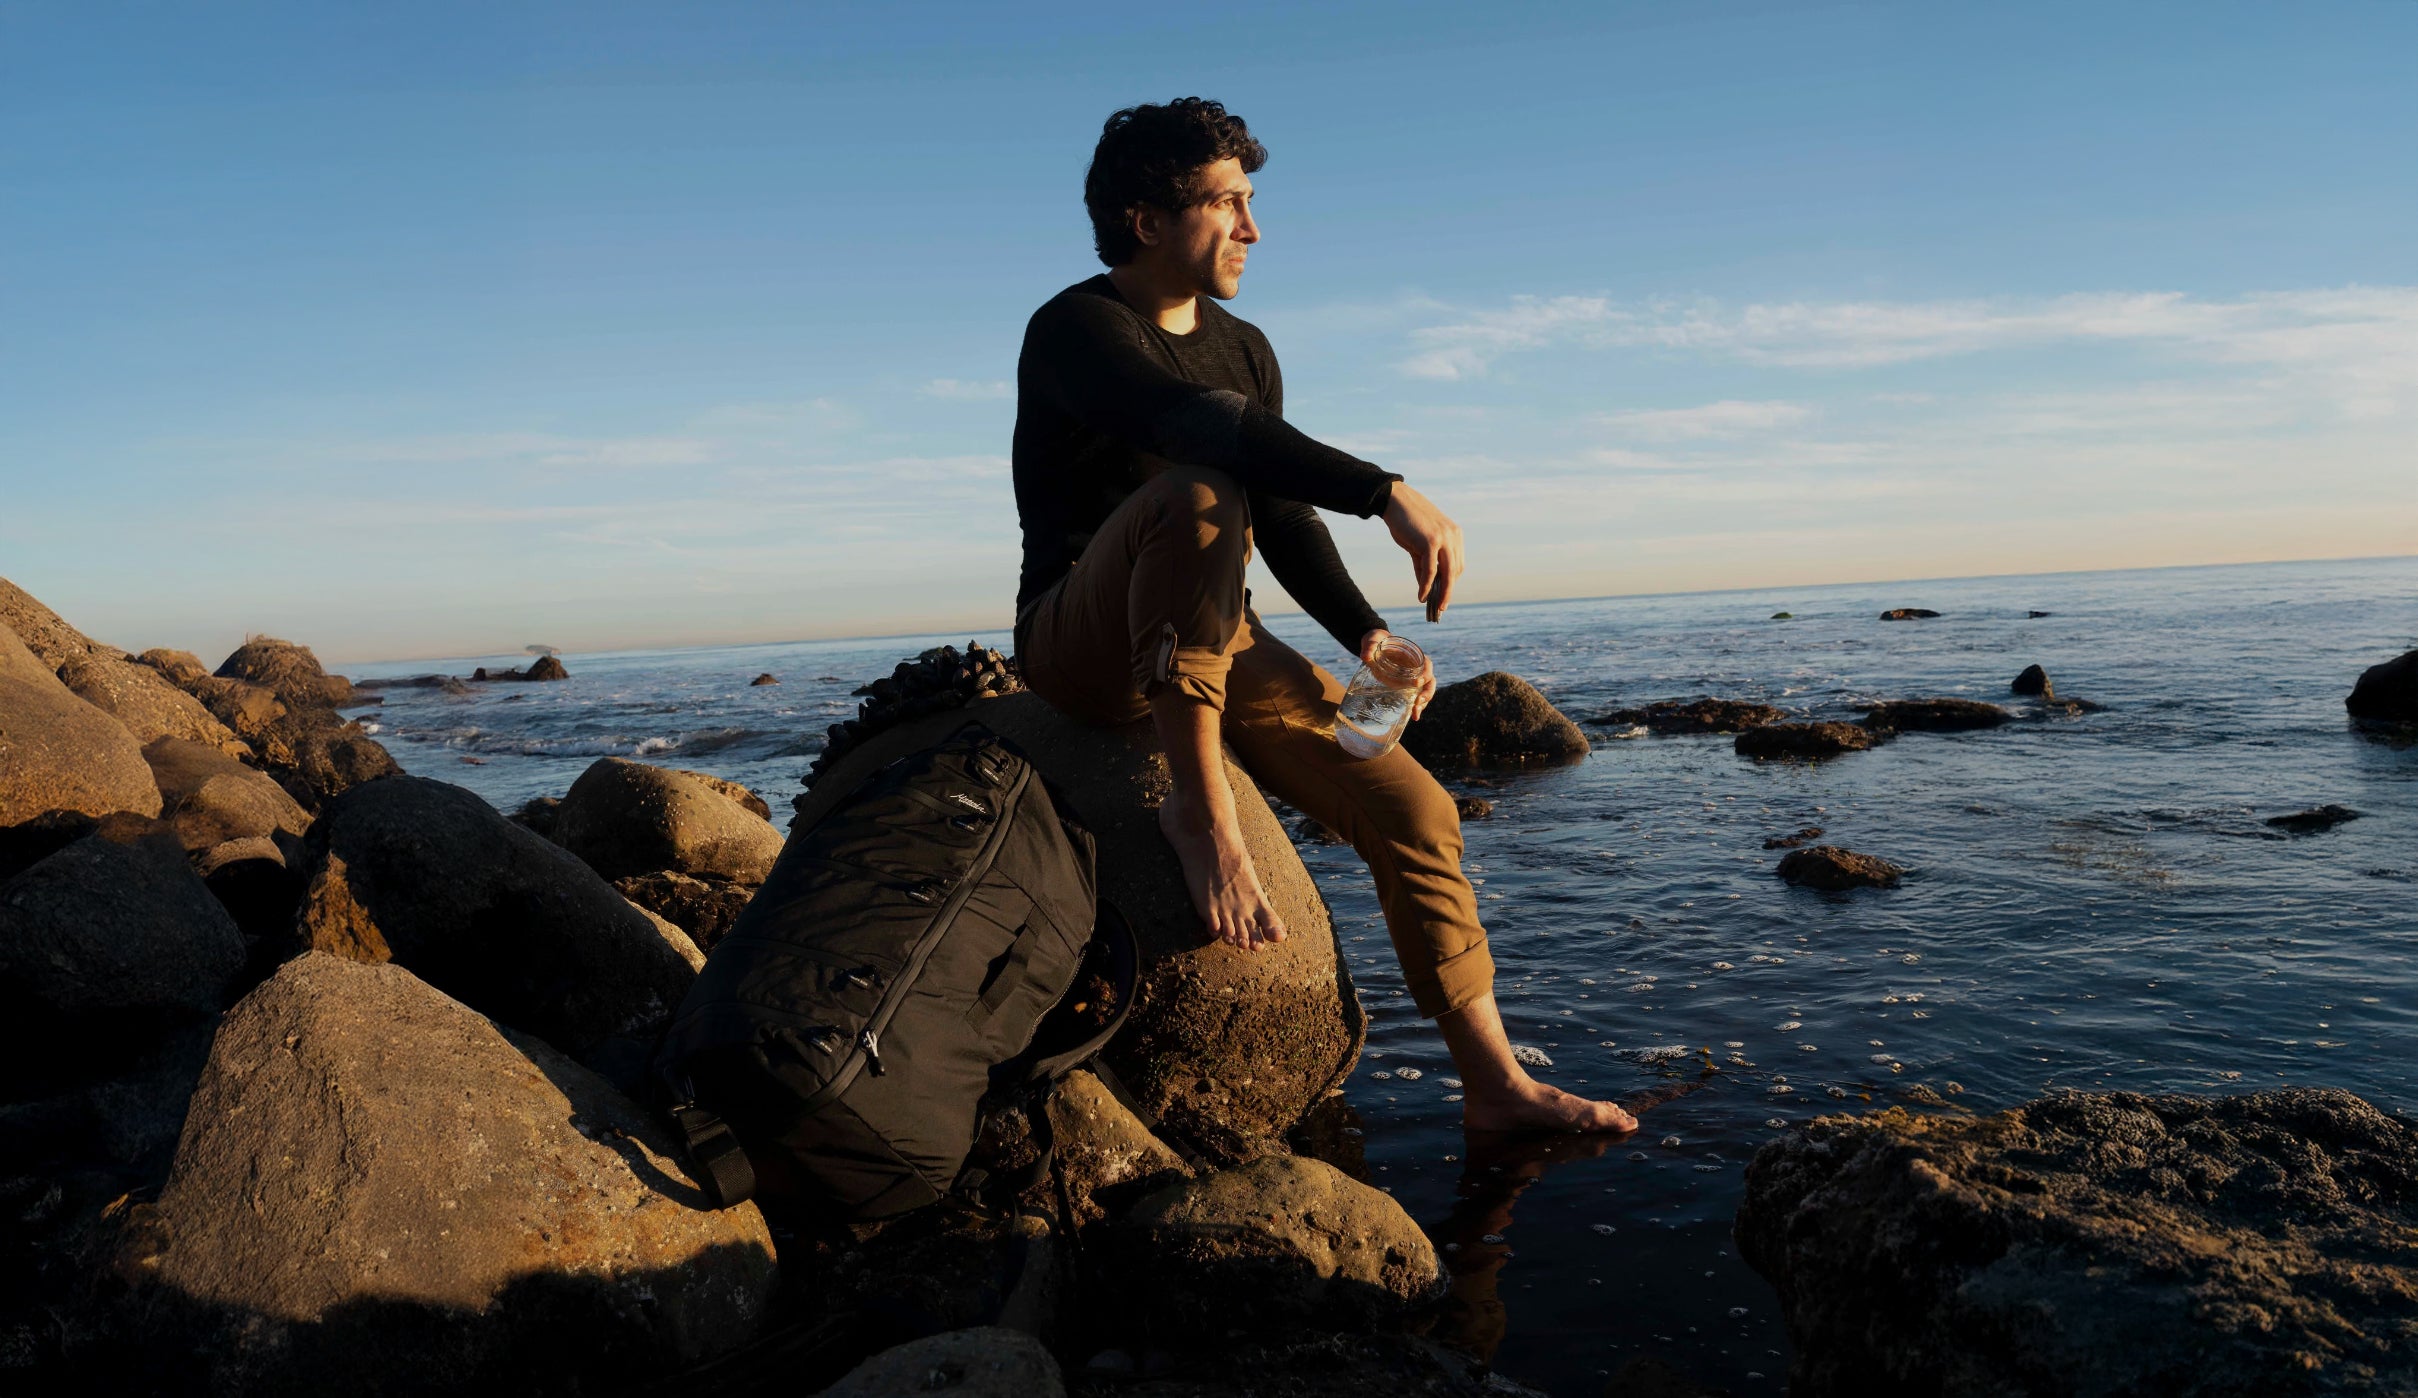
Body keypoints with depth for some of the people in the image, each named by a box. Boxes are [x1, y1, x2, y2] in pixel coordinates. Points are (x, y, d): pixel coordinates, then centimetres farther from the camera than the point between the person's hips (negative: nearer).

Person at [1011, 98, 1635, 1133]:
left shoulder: (1246, 350, 13)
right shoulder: (1075, 330, -11)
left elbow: (1285, 524, 11)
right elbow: (1200, 430, -31)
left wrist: (1364, 635, -6)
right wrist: (1387, 493, -40)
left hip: (1213, 646, 7)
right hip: (1083, 645, -6)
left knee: (1414, 811, -6)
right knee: (1194, 495, -37)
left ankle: (1495, 1083, 6)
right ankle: (1198, 805, -31)